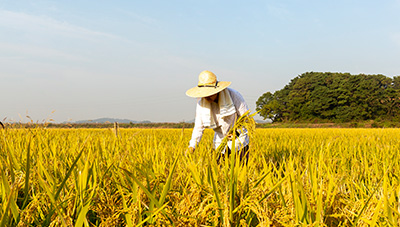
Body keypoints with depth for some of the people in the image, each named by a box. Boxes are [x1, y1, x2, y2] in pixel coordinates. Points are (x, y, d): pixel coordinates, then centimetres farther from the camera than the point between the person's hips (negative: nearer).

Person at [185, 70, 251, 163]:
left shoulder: (234, 95, -20)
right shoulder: (201, 103, -11)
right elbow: (199, 127, -7)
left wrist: (237, 132, -27)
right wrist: (192, 146, -20)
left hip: (239, 140, -2)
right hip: (221, 142, 3)